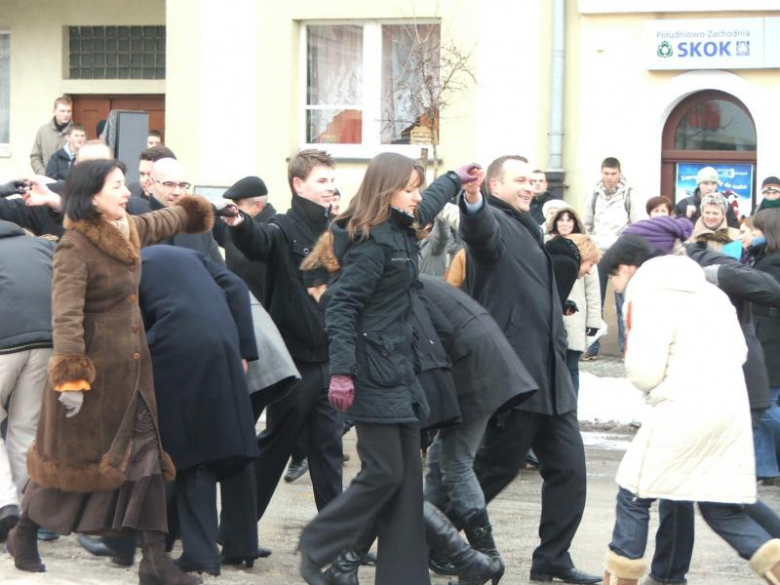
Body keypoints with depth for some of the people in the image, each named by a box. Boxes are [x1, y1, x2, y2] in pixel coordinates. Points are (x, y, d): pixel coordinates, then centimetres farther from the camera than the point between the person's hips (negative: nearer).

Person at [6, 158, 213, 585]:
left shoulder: (132, 230, 7)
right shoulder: (75, 247, -18)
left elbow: (164, 221, 32)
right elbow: (66, 316, -26)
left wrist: (193, 212, 49)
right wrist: (71, 377, -33)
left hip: (132, 369, 8)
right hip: (93, 369, -7)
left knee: (147, 457, 3)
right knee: (72, 459, 6)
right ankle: (23, 534, 29)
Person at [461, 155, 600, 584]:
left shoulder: (526, 230, 21)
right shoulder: (495, 223, -8)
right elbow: (480, 231, -36)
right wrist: (472, 202, -57)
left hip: (548, 375, 9)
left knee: (568, 467, 8)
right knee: (496, 467, -1)